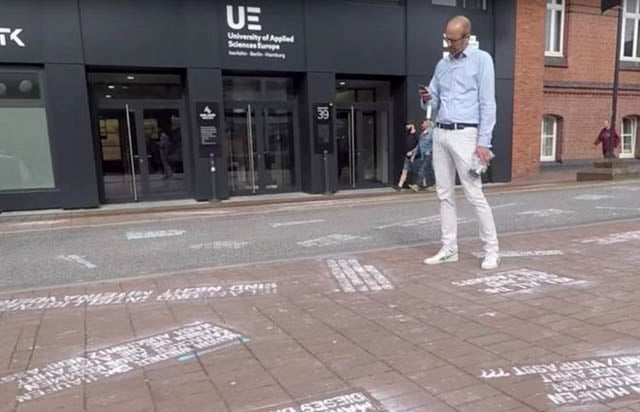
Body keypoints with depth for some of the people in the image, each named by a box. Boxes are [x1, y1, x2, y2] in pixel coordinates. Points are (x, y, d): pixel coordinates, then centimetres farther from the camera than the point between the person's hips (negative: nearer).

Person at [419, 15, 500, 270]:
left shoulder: (481, 60, -1)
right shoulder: (442, 65, 16)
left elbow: (487, 104, -7)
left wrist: (484, 142, -15)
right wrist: (427, 100, -4)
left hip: (464, 135, -6)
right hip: (440, 134, 6)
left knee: (474, 195, -7)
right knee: (445, 194, 6)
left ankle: (492, 250, 4)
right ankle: (449, 249, 14)